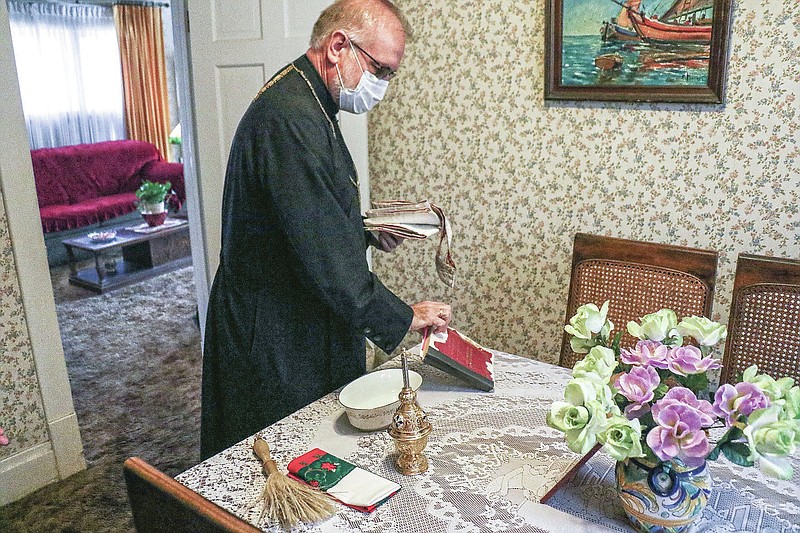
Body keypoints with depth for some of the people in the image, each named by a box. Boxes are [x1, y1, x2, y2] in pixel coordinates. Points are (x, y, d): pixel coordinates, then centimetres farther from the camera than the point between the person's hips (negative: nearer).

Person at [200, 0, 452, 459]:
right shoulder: (290, 119, -25)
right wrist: (402, 318, -16)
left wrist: (367, 231, 6)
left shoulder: (309, 108, 10)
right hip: (277, 344, -10)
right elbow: (328, 261, -27)